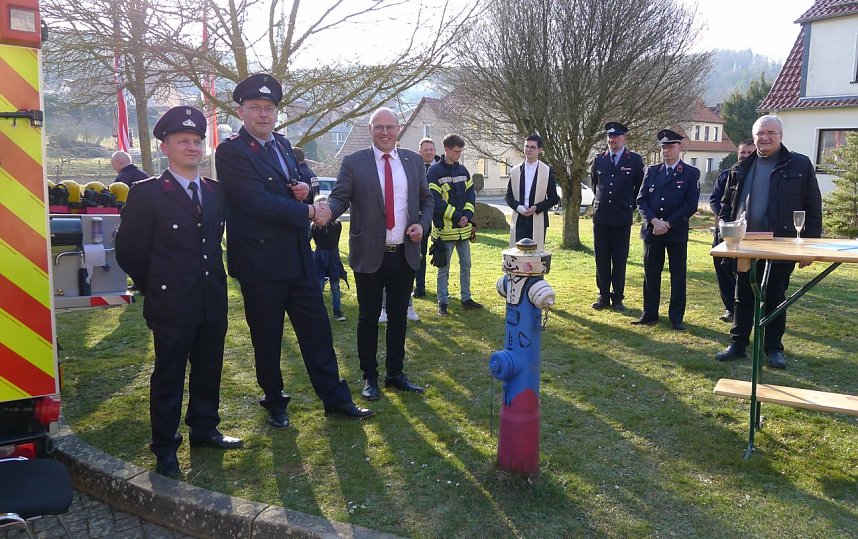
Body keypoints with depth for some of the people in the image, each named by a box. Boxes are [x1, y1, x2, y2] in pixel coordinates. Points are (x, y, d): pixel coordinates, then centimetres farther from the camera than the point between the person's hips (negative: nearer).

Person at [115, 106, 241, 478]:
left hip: (213, 302, 5)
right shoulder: (146, 194, -8)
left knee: (209, 371, 16)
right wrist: (155, 287, 2)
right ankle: (164, 447, 22)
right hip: (172, 305, -5)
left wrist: (212, 277, 13)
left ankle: (204, 429, 34)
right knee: (169, 377, 7)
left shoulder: (216, 191, 7)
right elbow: (128, 252, -4)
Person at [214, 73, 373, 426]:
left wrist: (302, 189, -3)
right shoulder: (231, 151, -13)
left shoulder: (282, 144, 10)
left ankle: (335, 397, 23)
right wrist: (309, 211, -15)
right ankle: (274, 403, 28)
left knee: (317, 328, 11)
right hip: (261, 261, -6)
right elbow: (258, 203, -23)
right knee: (267, 337, 9)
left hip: (298, 257, 7)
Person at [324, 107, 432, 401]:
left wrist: (422, 223, -4)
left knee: (399, 316, 13)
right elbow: (339, 198, -9)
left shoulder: (413, 161, 7)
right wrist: (327, 211, -32)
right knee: (368, 318, 8)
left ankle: (395, 373, 27)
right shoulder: (353, 162, -3)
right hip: (370, 255, -3)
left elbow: (426, 199, 14)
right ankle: (370, 376, 23)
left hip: (405, 253, 3)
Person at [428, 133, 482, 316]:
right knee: (443, 268, 4)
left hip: (464, 228, 6)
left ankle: (466, 298, 25)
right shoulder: (435, 171, -10)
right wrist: (456, 216, -16)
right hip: (445, 229, -6)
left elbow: (470, 193, 11)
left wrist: (467, 215, -6)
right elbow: (435, 200, -16)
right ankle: (442, 302, 13)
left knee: (466, 265, 13)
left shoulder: (462, 170, 10)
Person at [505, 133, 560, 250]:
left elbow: (554, 199, 2)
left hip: (538, 221, -2)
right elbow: (509, 197, 10)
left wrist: (536, 208, -12)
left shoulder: (547, 171, 3)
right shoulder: (515, 171, 10)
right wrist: (519, 208, -10)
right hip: (519, 221, 2)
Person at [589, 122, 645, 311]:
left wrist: (630, 205, 10)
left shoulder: (635, 160, -1)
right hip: (601, 216, 2)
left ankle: (617, 298, 12)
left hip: (622, 218, -2)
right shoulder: (599, 159, 6)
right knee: (601, 258, 5)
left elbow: (640, 186, 9)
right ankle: (603, 296, 14)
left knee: (619, 259, 3)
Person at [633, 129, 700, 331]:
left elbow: (691, 205, -6)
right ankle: (650, 314, 17)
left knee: (677, 275, 4)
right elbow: (641, 200, 4)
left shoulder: (691, 174, 1)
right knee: (650, 274, 7)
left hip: (677, 232, -3)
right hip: (651, 230, 3)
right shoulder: (651, 171, 10)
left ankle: (677, 317, 12)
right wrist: (654, 221, -12)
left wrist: (668, 224, -13)